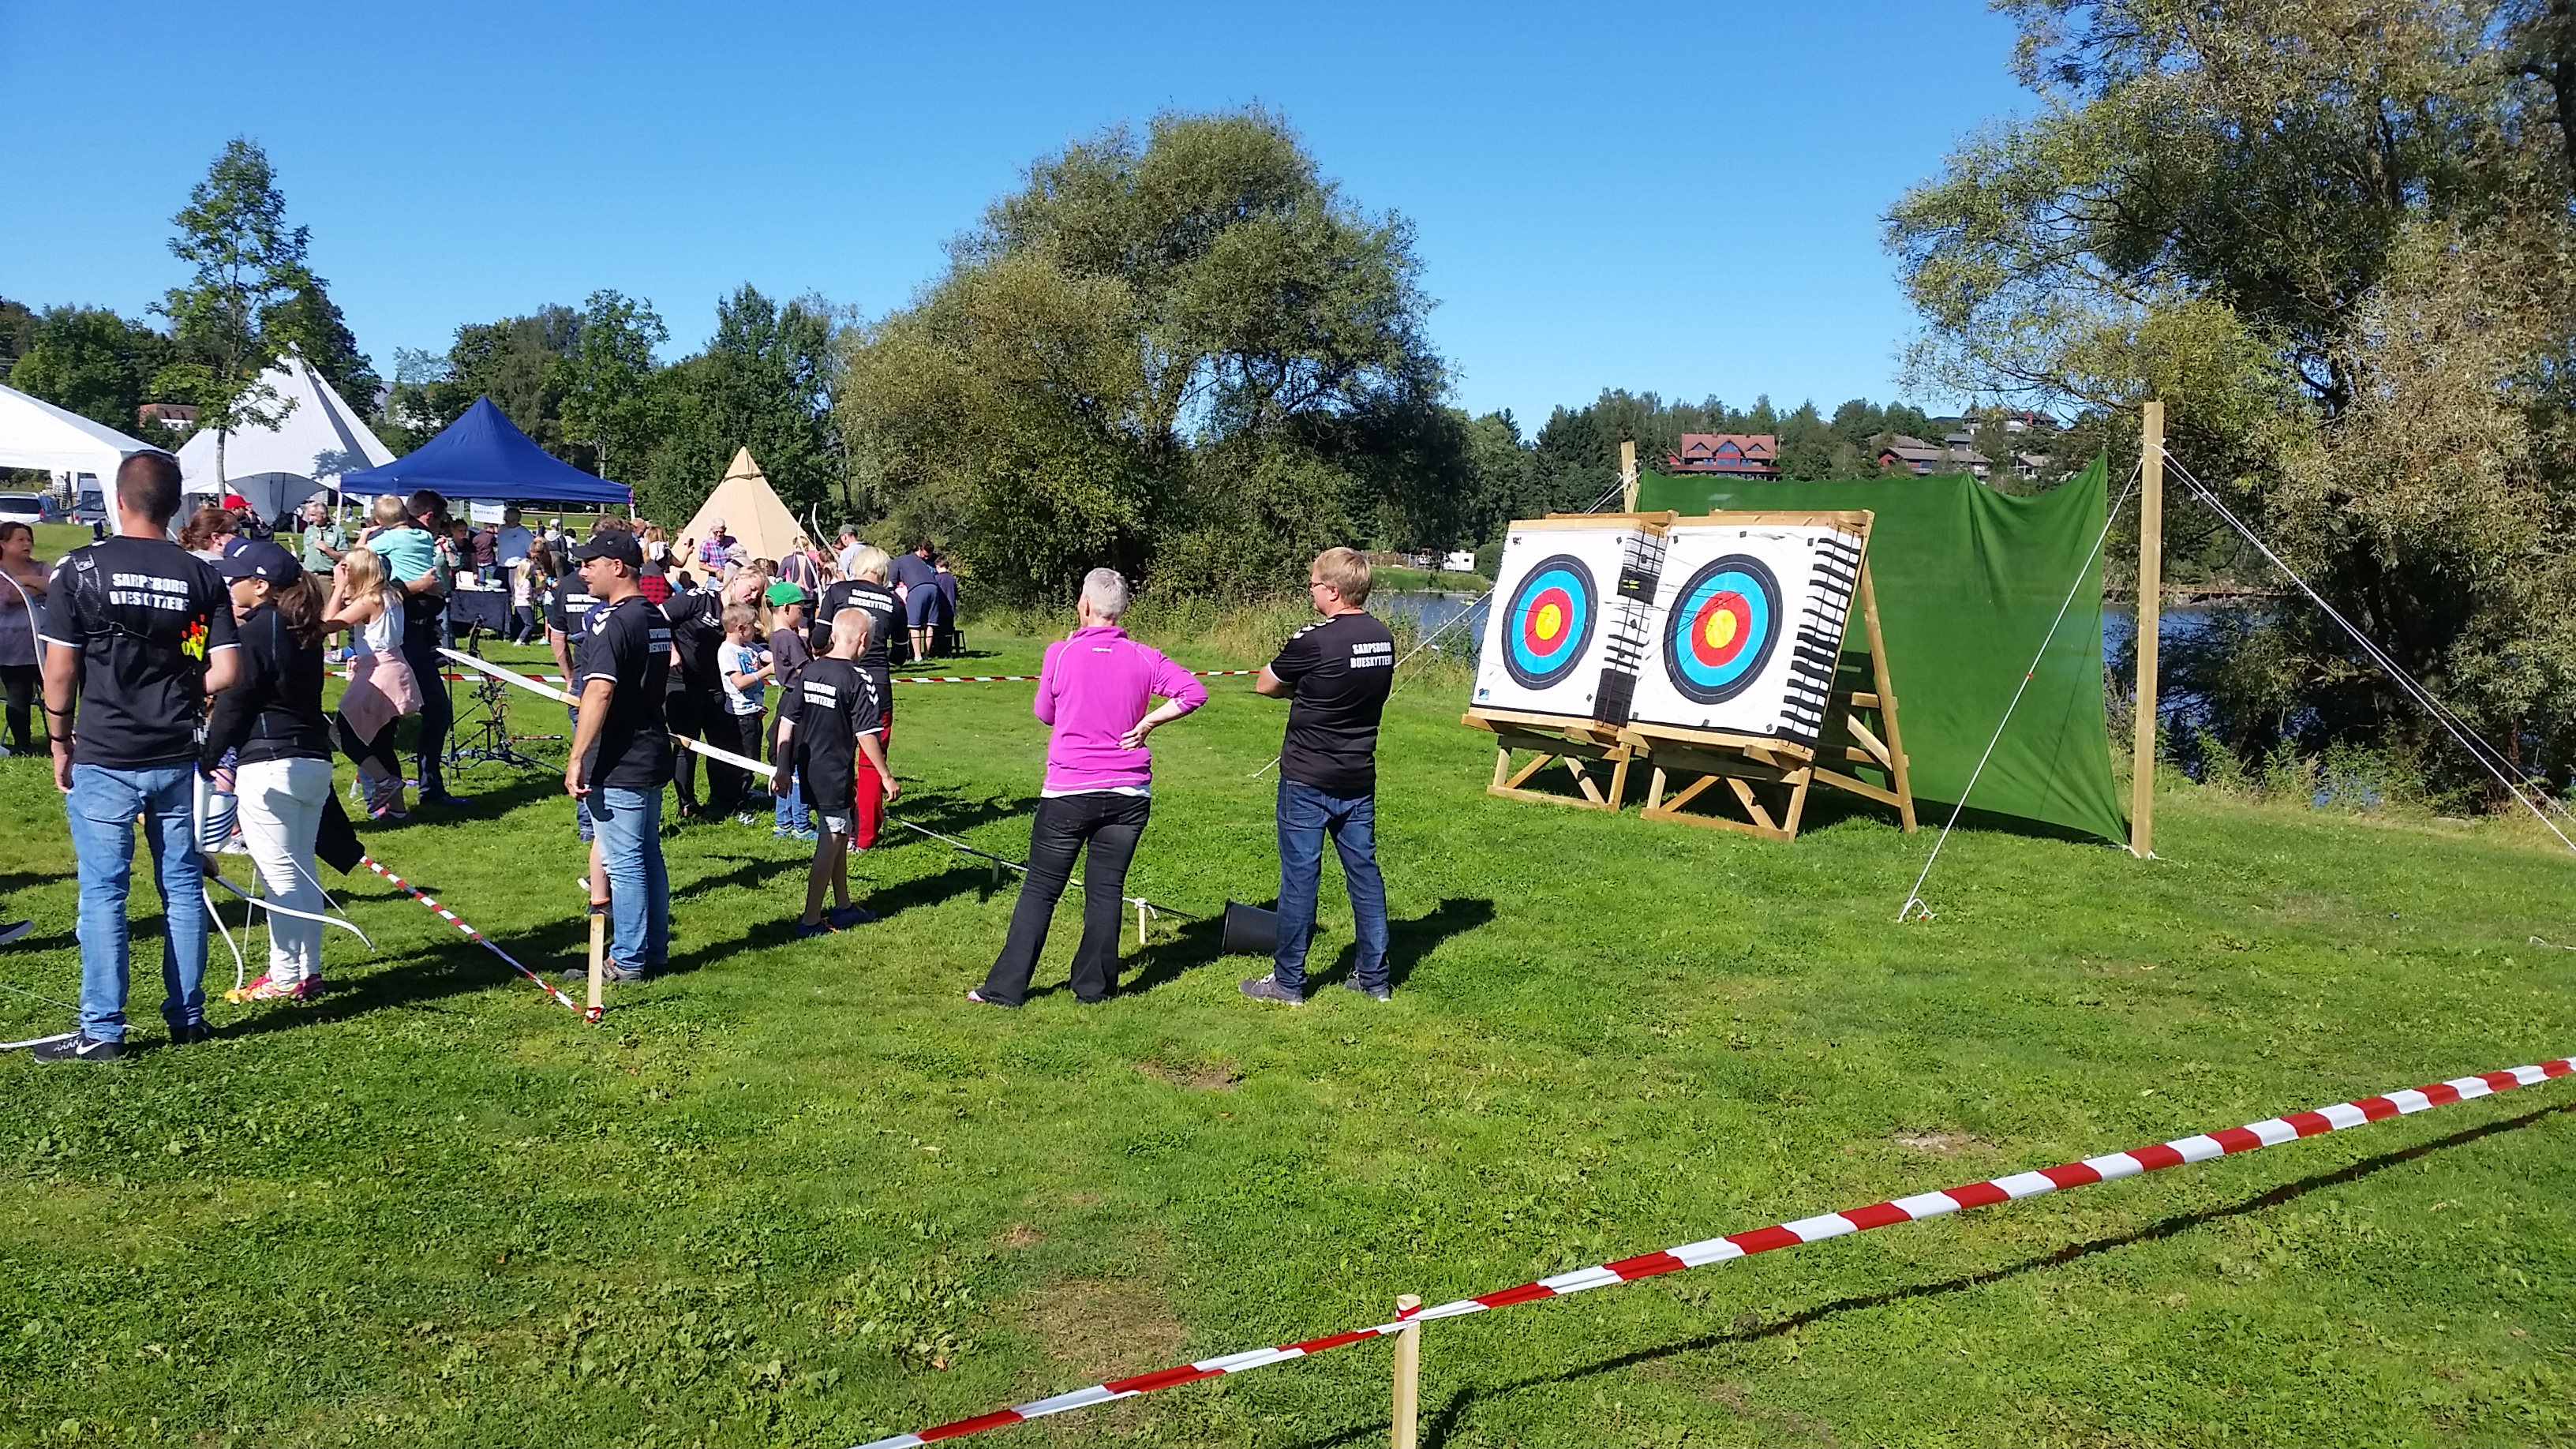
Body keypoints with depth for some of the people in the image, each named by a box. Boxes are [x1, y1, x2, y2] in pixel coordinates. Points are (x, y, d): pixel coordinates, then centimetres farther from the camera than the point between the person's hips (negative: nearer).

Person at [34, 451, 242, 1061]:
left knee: (103, 892, 3)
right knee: (182, 886, 11)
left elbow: (59, 673, -6)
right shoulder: (202, 577, 0)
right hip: (178, 757, 3)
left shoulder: (80, 570, -6)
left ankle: (101, 1031, 6)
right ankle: (186, 1017, 17)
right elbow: (227, 671, -4)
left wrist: (61, 741, 7)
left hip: (103, 758, -2)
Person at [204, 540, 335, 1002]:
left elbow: (233, 703, -10)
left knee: (279, 873, -4)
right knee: (302, 870, 13)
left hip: (269, 764, -8)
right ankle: (309, 971, 19)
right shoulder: (303, 631, 13)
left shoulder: (255, 632, -11)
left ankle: (285, 978, 0)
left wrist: (207, 759, -2)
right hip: (314, 760, 8)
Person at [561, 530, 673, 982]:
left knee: (623, 862, -2)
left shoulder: (613, 623, -18)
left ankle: (626, 962, 5)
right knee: (648, 856, 15)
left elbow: (599, 692, -27)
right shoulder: (657, 618, 11)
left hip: (618, 764, -9)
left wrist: (577, 759, -27)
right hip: (653, 754, 9)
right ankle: (654, 952, 23)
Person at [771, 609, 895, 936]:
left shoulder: (810, 671, 3)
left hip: (808, 771, 7)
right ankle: (811, 919, 3)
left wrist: (783, 767, 11)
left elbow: (787, 721, 5)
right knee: (829, 842, 0)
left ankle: (843, 908, 31)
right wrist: (886, 777, -9)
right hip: (836, 773, -7)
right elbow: (865, 735, -16)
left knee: (839, 835, 20)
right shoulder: (856, 680, -16)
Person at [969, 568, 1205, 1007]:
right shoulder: (1143, 658, 0)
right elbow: (1193, 692, -8)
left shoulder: (1061, 654, -6)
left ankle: (1006, 987, 10)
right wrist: (1147, 722, -2)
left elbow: (1045, 714, 8)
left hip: (1069, 793, -2)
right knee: (1107, 889, 10)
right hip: (1130, 794, 2)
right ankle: (1094, 984, 16)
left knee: (1040, 889, 6)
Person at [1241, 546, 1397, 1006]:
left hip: (1307, 779, -6)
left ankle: (1287, 981, 12)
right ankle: (1374, 977, 20)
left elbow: (1265, 685, -6)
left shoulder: (1313, 641, -19)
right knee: (1364, 871, 13)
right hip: (1359, 778, 6)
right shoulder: (1383, 637, 2)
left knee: (1299, 876, 3)